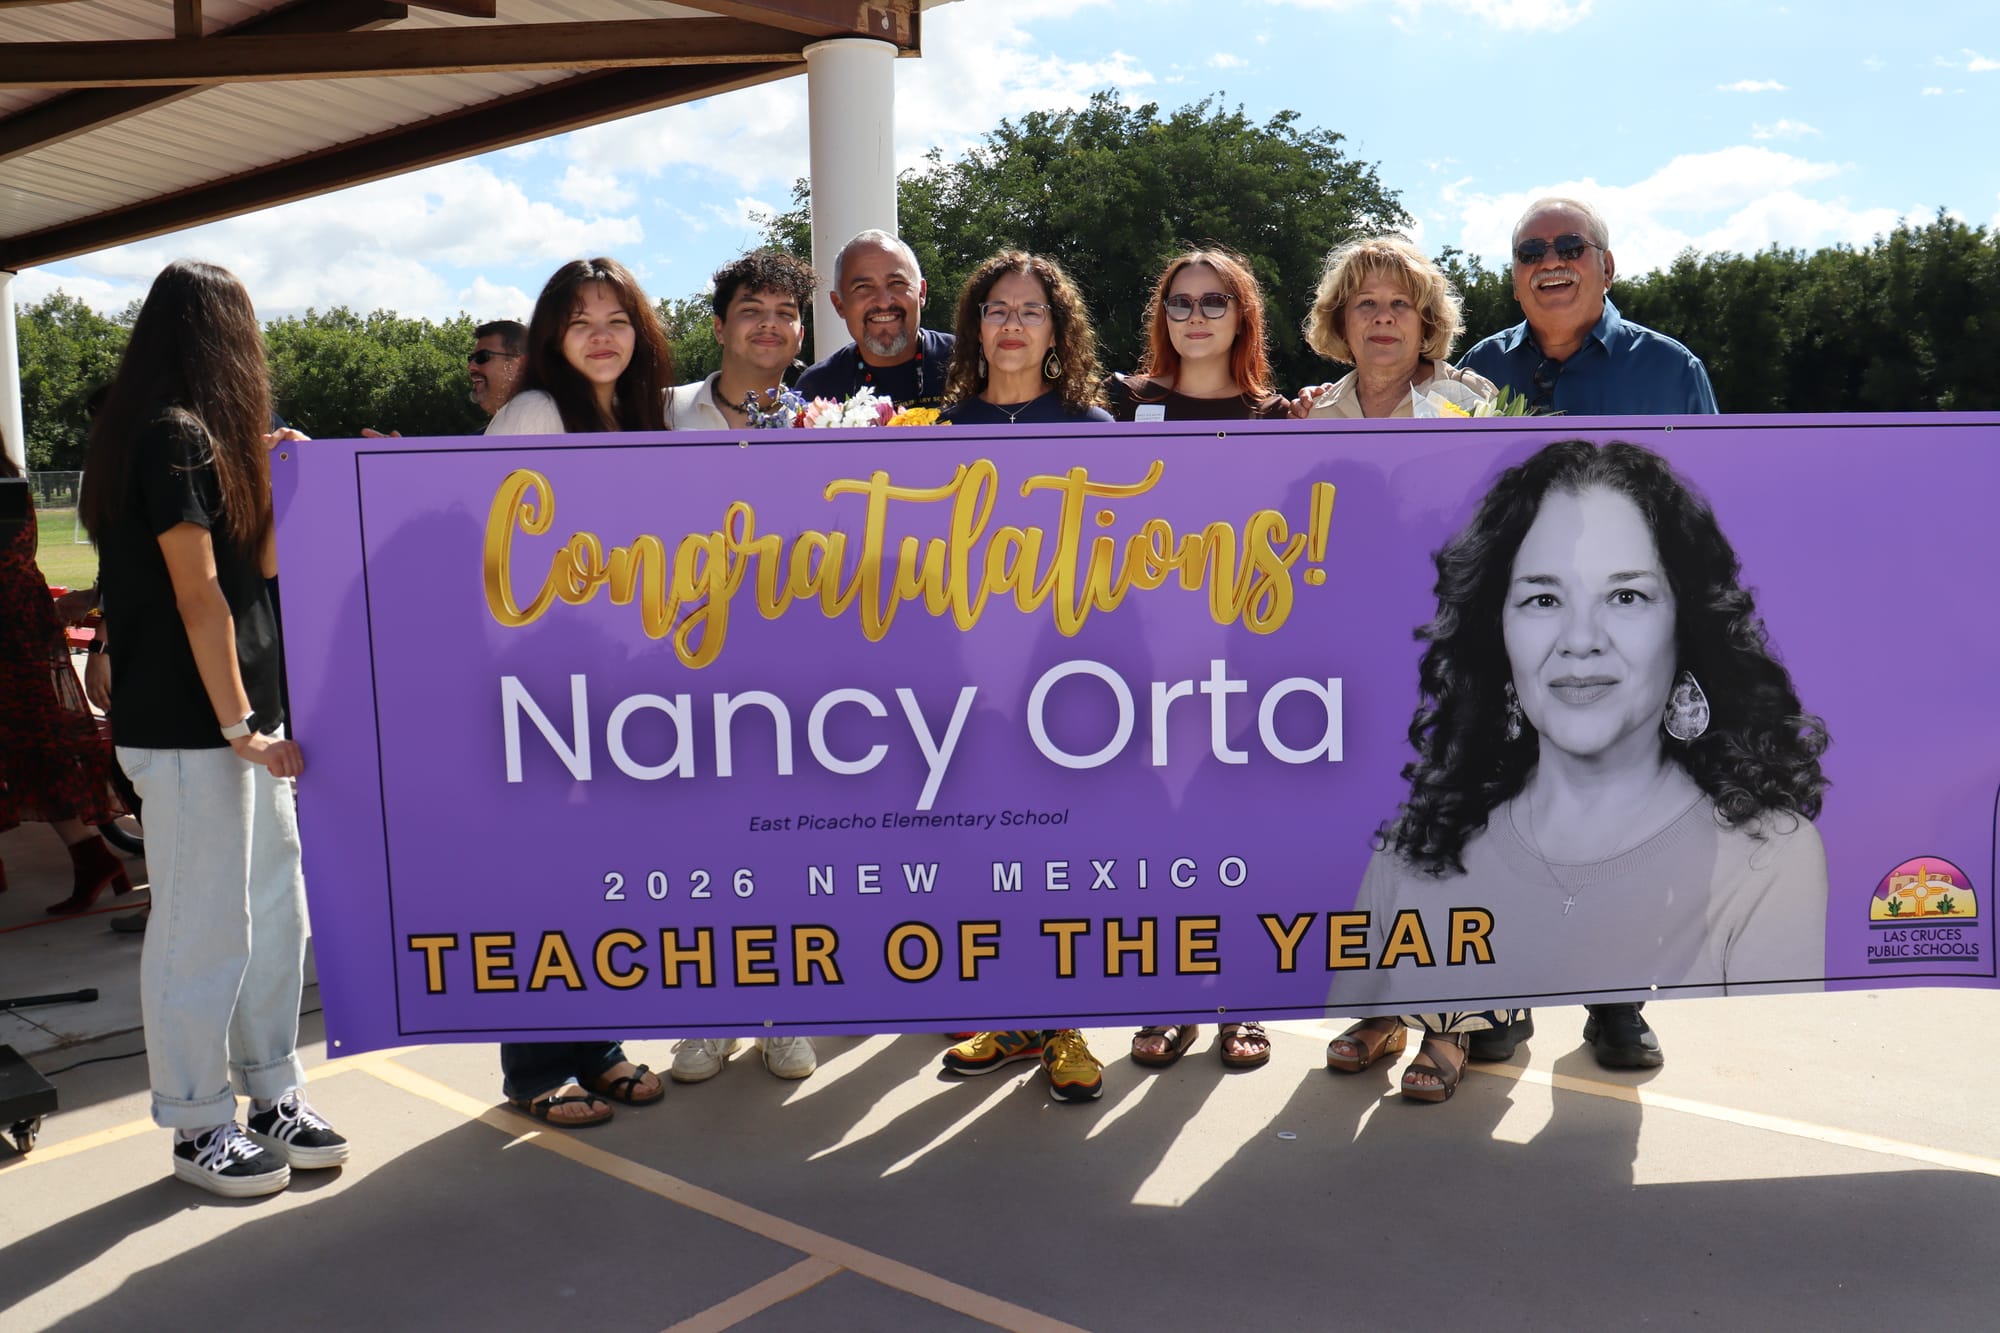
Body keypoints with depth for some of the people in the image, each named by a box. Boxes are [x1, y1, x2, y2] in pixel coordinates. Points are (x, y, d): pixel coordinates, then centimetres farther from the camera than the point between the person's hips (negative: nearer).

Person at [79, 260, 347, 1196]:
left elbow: (260, 564, 17)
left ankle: (272, 1099, 25)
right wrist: (239, 727, -16)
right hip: (188, 728, -9)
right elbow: (197, 593, -17)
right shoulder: (174, 435, -13)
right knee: (204, 927, 1)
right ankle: (198, 1127, 15)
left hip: (238, 717, 9)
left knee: (276, 910, 13)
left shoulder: (193, 436, 16)